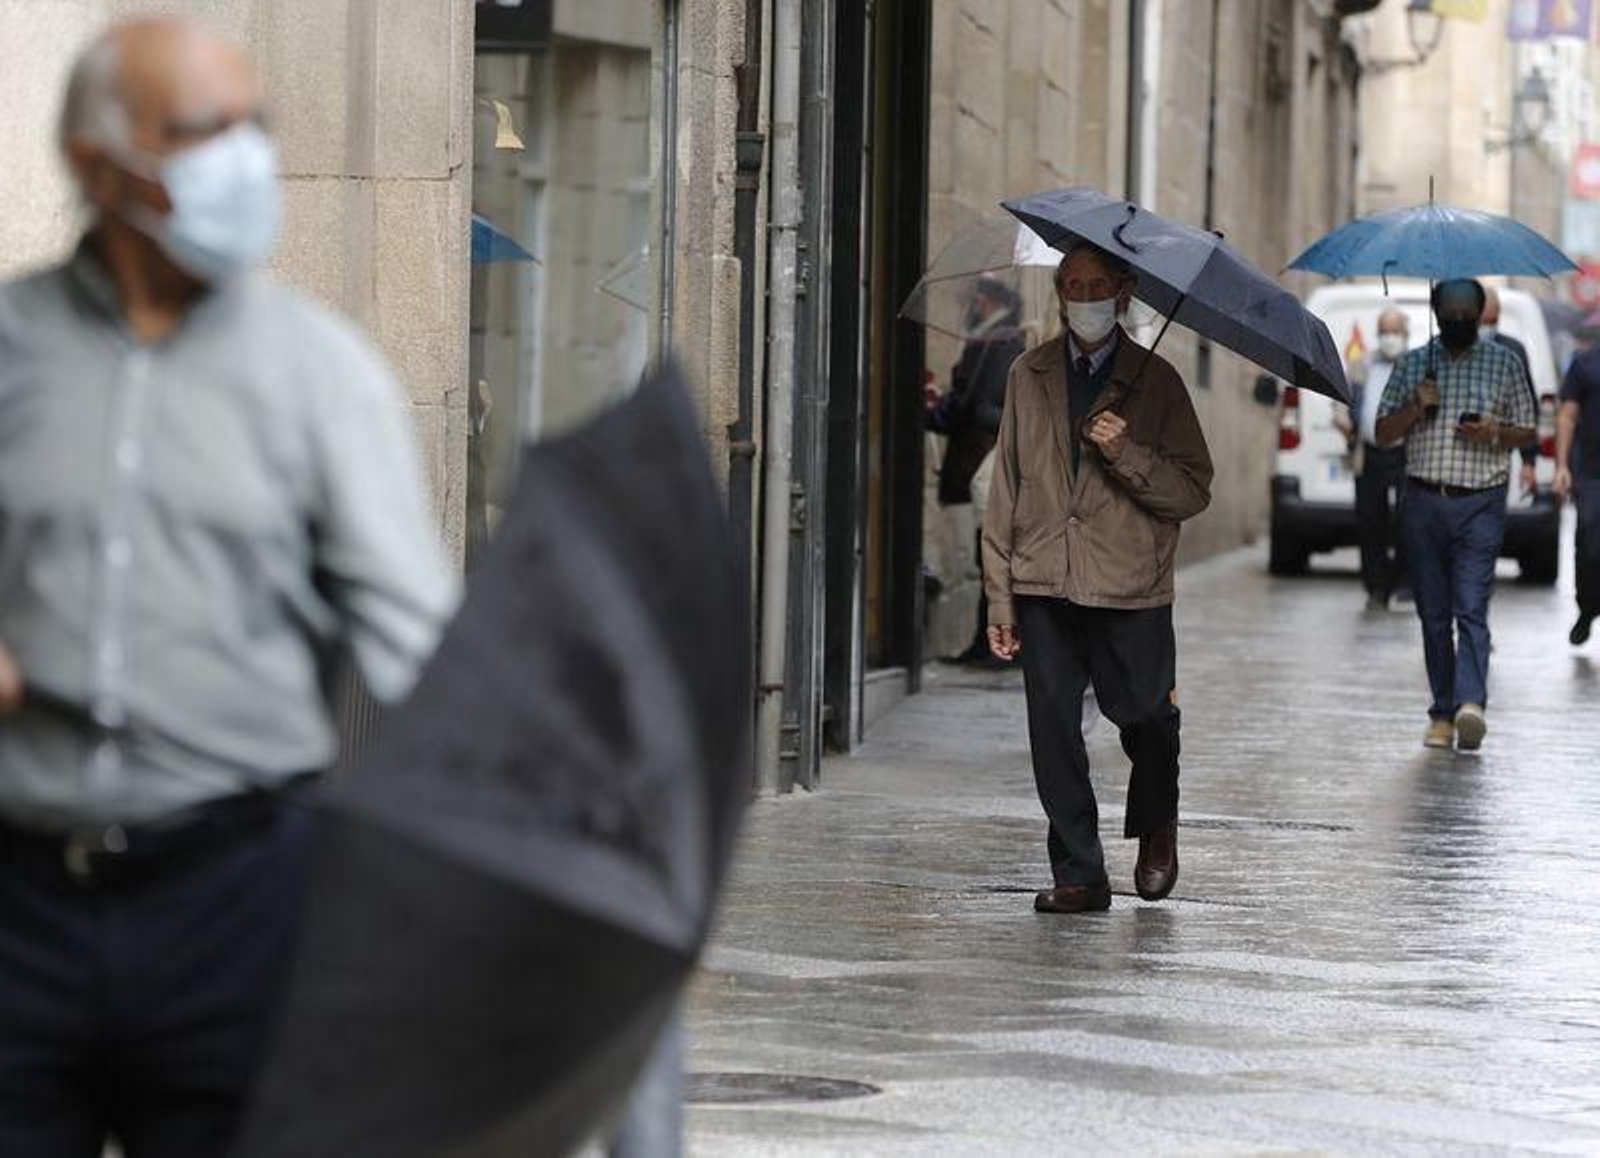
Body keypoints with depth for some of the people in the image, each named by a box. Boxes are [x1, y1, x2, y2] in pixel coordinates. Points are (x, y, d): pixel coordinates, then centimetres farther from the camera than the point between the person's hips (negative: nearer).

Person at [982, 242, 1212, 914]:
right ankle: (1078, 875, 7)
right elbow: (1006, 489, 12)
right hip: (1044, 586, 2)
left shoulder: (1155, 380, 2)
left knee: (1146, 719, 1)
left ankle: (1156, 830, 32)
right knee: (1053, 732, -3)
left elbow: (1193, 493, -2)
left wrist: (1125, 453, -19)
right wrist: (1000, 596, 7)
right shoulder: (1030, 377, 10)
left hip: (1131, 588, -2)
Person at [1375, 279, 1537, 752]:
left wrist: (1495, 434, -10)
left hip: (1480, 504, -2)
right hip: (1422, 504, 3)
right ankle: (1442, 714, 9)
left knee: (1471, 607, -15)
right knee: (1434, 614, 5)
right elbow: (1383, 434, 10)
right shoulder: (1413, 365, 11)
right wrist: (1415, 407, -8)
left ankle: (1471, 703, -28)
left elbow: (1527, 432, 11)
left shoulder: (1504, 363, 8)